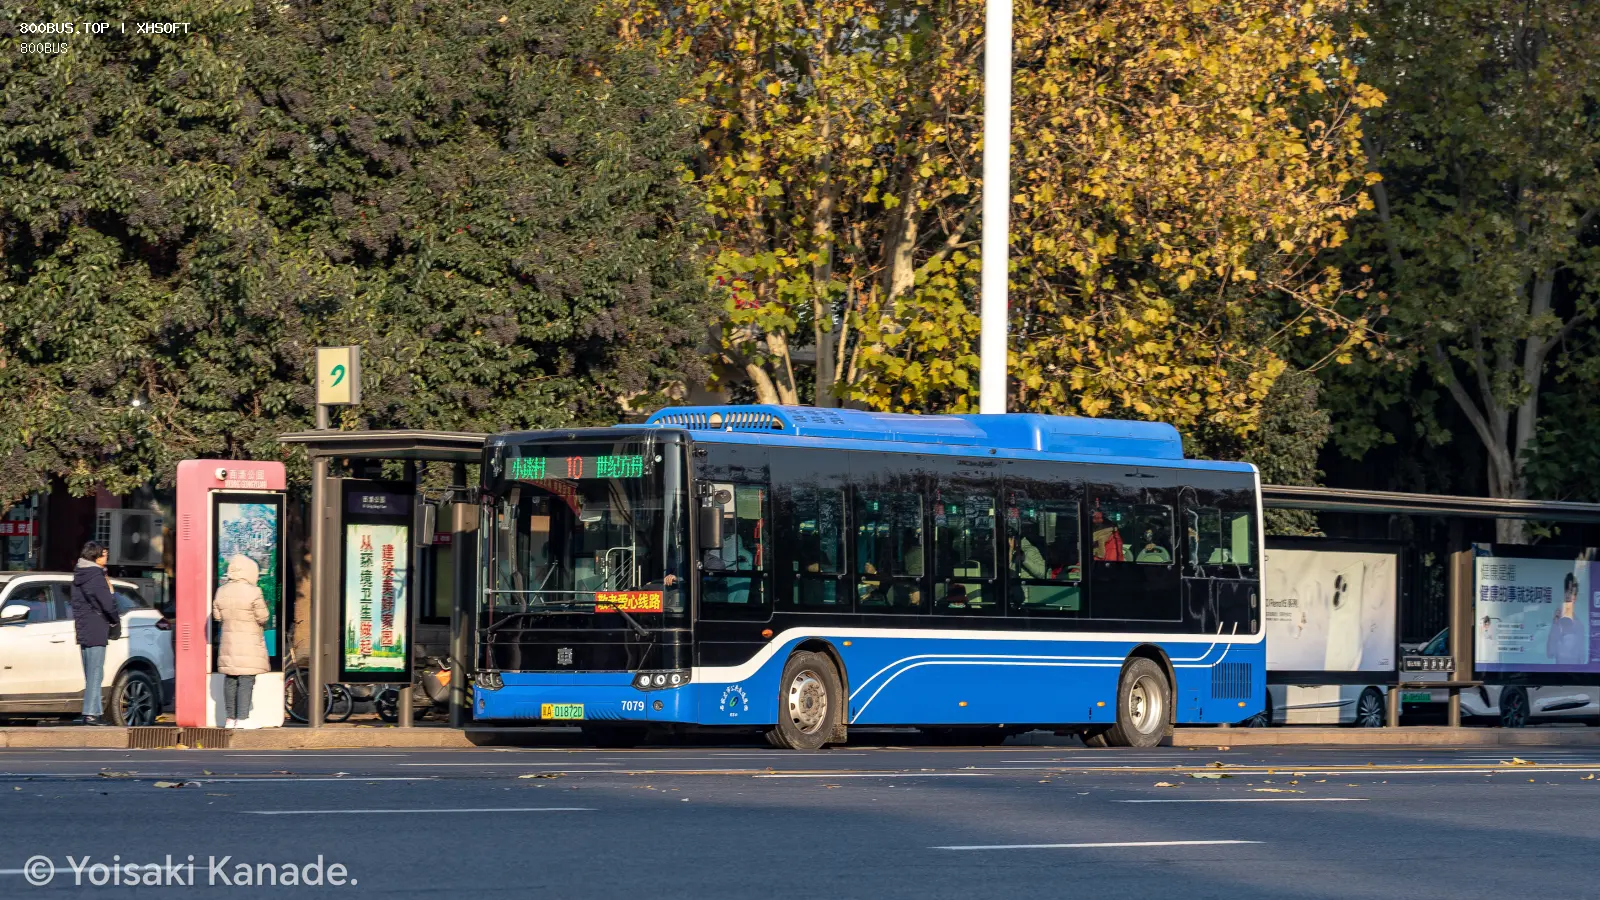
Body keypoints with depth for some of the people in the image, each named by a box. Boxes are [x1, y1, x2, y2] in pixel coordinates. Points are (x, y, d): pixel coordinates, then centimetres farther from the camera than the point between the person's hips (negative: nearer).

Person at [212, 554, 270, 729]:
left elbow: (217, 616, 11)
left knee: (230, 680, 11)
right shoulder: (252, 592, -14)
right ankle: (242, 718, -9)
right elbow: (262, 617, -11)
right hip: (249, 643, -6)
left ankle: (231, 718, 15)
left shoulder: (221, 591, 4)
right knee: (246, 681, -5)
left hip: (228, 641, 6)